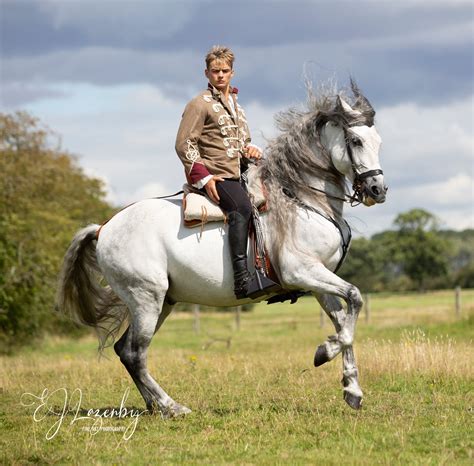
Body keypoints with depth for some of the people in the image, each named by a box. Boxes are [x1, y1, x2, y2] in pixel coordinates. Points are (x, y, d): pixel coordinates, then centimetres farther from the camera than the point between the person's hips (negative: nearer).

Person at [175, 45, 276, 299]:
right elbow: (184, 145, -9)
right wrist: (203, 177, -17)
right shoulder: (200, 104, -2)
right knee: (241, 208, -33)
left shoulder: (234, 104, 24)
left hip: (239, 173, 9)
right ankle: (241, 277, -42)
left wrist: (250, 150, 8)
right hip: (214, 175, -9)